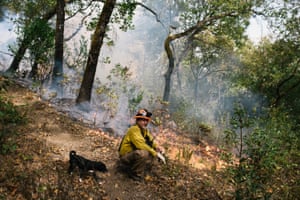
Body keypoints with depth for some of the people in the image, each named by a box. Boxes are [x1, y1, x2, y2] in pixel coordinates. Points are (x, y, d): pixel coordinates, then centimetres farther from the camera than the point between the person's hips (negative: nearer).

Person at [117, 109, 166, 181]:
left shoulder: (145, 130, 8)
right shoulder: (134, 129, -19)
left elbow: (151, 141, 15)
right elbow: (141, 145, -29)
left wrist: (157, 147, -9)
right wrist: (156, 154, -27)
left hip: (134, 155, 10)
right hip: (125, 158, -10)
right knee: (143, 153, -34)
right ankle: (136, 175, -13)